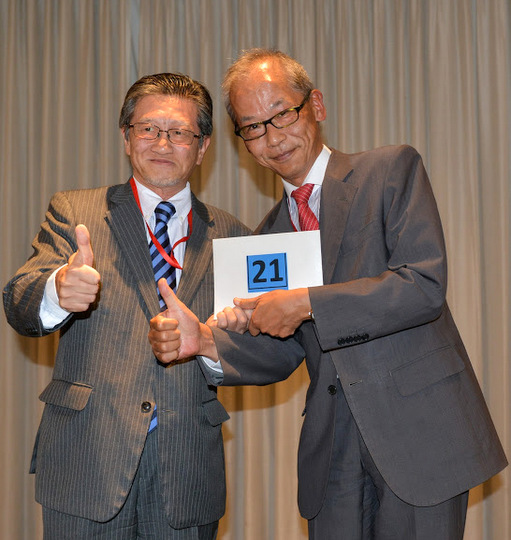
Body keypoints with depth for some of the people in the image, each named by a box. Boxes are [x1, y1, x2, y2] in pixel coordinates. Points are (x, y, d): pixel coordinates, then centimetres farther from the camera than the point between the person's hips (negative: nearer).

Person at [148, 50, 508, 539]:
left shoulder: (392, 170, -3)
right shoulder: (271, 232, 14)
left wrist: (306, 304, -17)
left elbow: (425, 285, -15)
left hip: (418, 430, -4)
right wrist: (203, 340, -7)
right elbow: (281, 355, 11)